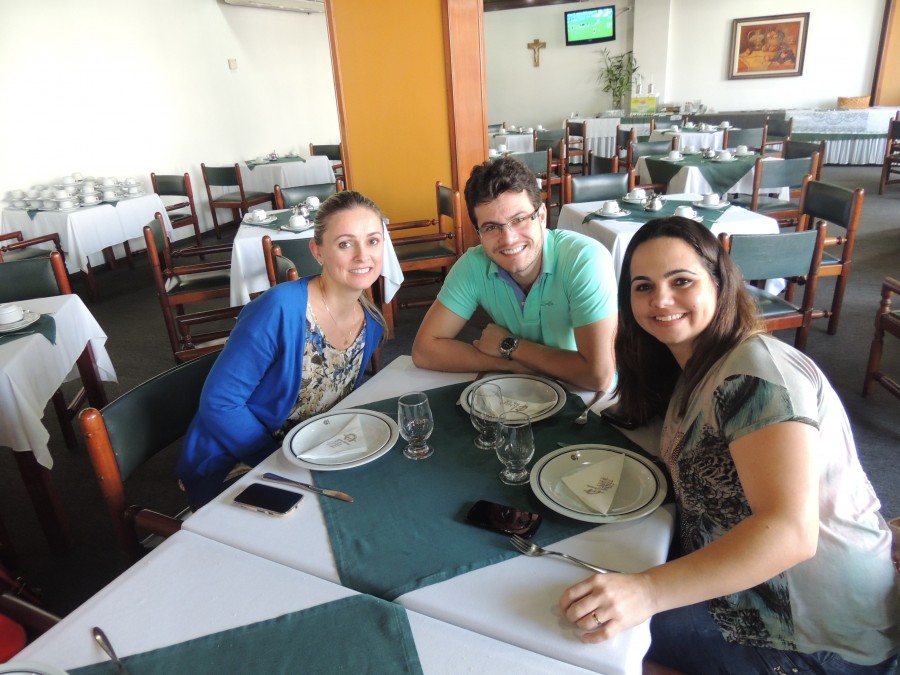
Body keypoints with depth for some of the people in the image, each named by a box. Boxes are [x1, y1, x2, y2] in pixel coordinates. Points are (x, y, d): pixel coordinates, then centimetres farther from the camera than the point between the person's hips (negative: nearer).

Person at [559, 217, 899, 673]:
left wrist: (646, 590, -42)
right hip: (756, 592, 8)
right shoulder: (692, 370, 5)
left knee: (597, 634, -12)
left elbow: (791, 531, -35)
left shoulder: (757, 371, -25)